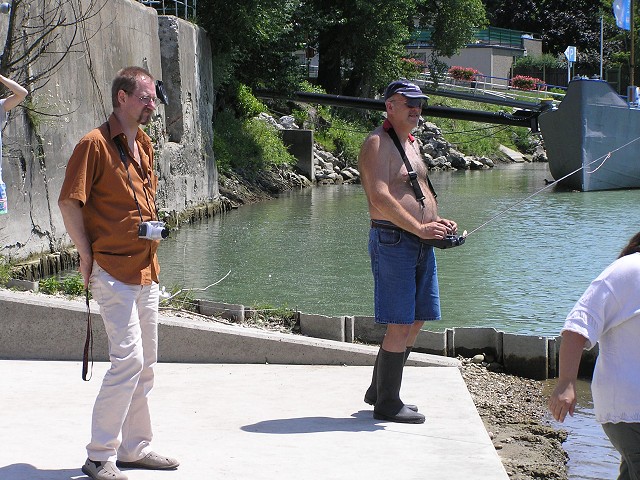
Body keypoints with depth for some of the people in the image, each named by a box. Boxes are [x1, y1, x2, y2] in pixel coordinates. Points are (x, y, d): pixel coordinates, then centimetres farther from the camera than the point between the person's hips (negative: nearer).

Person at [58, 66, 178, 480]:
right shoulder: (95, 144, -11)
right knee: (128, 359, -13)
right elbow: (69, 202, -13)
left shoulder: (144, 143, 15)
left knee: (146, 363, 12)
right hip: (113, 270, -9)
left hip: (146, 269, 9)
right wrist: (87, 255, -13)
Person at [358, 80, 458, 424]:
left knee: (416, 322, 12)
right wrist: (420, 228, -20)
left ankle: (378, 391, 25)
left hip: (421, 243, 10)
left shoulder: (412, 143, 20)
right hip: (392, 241, -9)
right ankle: (387, 404, 2)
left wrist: (437, 221, 11)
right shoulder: (378, 143, -10)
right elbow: (380, 197, -20)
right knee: (400, 325, -8)